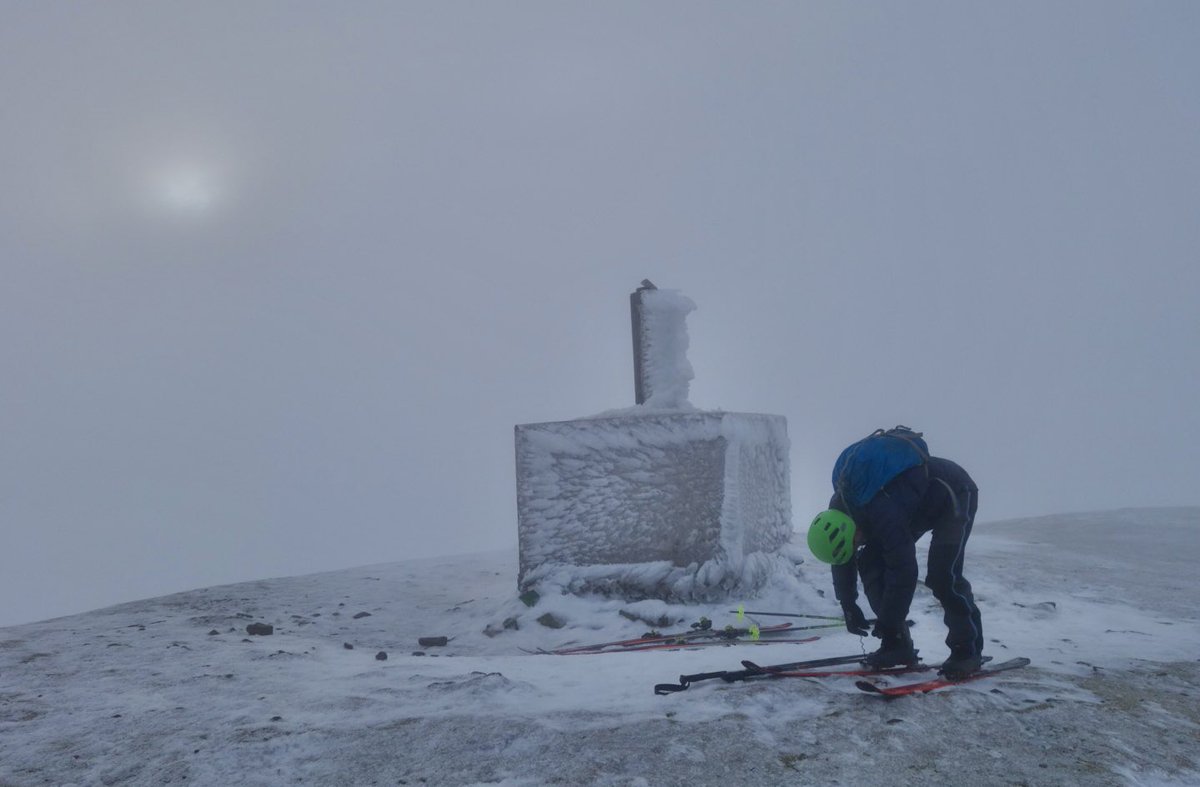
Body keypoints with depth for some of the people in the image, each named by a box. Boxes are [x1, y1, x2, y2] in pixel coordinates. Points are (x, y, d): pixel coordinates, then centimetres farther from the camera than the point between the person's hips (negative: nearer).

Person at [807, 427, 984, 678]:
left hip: (955, 494, -8)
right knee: (870, 563, -4)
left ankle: (968, 650, -6)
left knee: (942, 575, -23)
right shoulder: (838, 510, -15)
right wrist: (849, 607, 2)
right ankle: (898, 646, 1)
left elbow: (904, 571, -36)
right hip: (918, 505, 8)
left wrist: (888, 622, -27)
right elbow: (843, 562, 0)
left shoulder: (882, 512, -41)